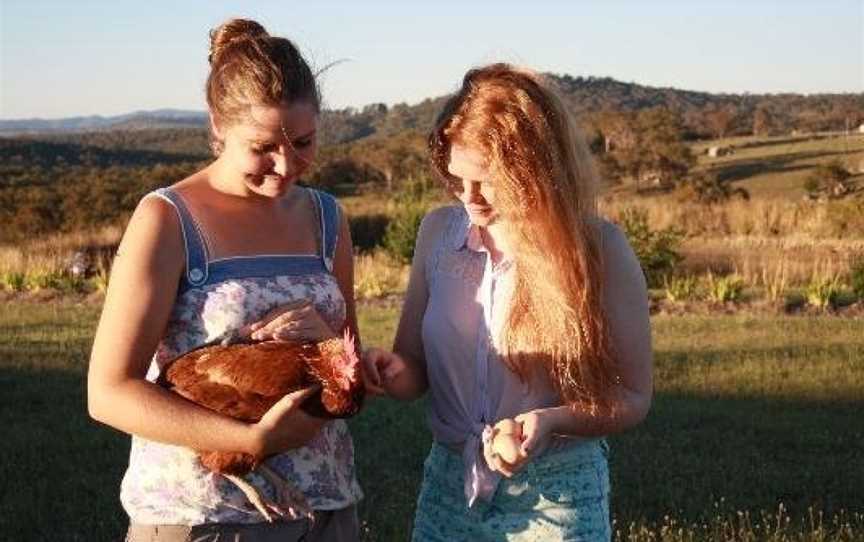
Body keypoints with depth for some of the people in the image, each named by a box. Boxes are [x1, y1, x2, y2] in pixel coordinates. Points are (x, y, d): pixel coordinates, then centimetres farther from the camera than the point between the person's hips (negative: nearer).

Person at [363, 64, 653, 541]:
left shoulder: (599, 249, -12)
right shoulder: (438, 233, -2)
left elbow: (632, 398, -7)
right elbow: (415, 373, 5)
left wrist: (552, 421, -23)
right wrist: (391, 372, -17)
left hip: (557, 497, -3)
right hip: (448, 488, 3)